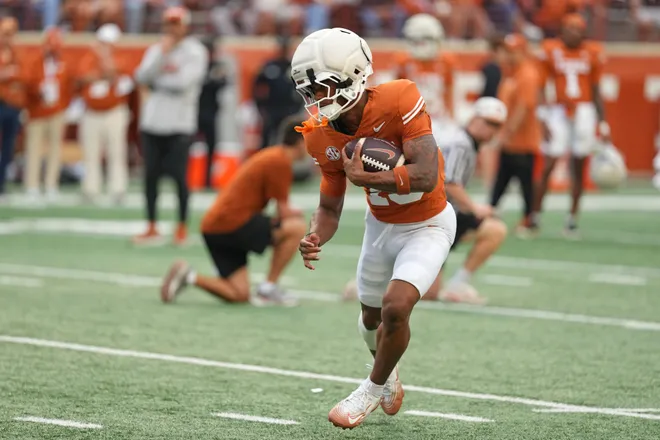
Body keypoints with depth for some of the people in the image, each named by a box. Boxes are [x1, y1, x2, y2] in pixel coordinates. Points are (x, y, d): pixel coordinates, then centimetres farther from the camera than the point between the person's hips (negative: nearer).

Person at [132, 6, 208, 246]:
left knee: (179, 176, -5)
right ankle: (152, 229, 11)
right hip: (152, 121, 5)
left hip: (179, 125, -5)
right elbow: (142, 77, -3)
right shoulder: (156, 50, 12)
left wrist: (157, 80, -5)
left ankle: (182, 228, 6)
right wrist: (162, 54, -11)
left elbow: (184, 81, -16)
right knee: (151, 175, 5)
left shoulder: (195, 52, -3)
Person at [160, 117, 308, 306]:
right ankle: (268, 288, -7)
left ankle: (188, 276, 0)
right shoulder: (280, 162, -12)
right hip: (232, 224, -9)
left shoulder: (272, 155, 18)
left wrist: (291, 213, 8)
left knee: (239, 295, 6)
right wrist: (296, 214, 8)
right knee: (297, 228, -13)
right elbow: (284, 213, -12)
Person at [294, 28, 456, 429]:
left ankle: (374, 389, 5)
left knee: (395, 307, -22)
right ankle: (389, 372, 55)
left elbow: (426, 177, -39)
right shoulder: (323, 136, -15)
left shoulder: (400, 100, -33)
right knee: (372, 317, 20)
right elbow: (330, 207, -5)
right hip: (381, 225, 6)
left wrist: (363, 177, -34)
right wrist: (315, 238, -26)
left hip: (427, 226, -6)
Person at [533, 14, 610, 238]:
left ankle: (572, 219, 14)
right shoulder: (551, 50, -2)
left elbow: (596, 91, 10)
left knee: (579, 169, 5)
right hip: (558, 112, -2)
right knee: (547, 167, -8)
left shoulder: (592, 53, 3)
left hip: (585, 112, 2)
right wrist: (543, 118, -5)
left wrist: (602, 123, 9)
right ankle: (535, 216, 0)